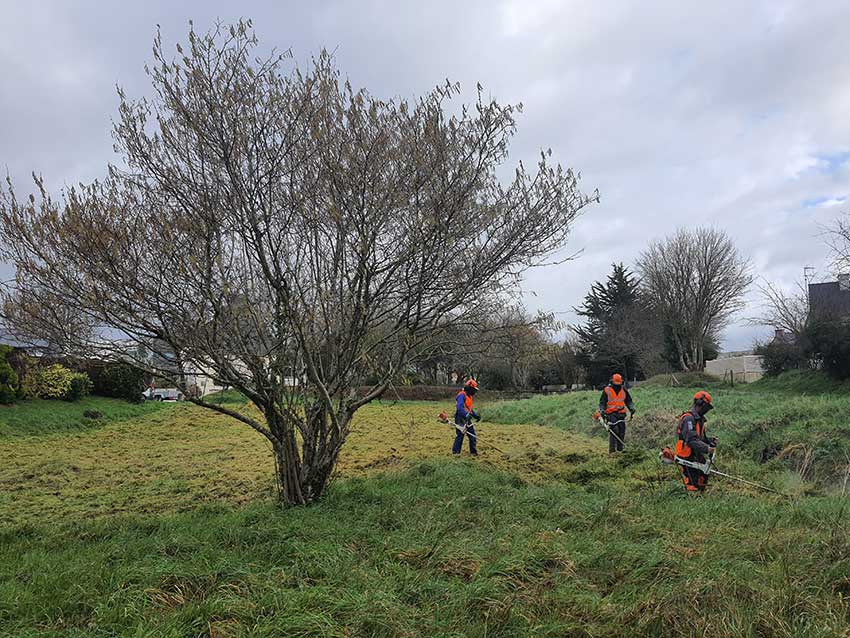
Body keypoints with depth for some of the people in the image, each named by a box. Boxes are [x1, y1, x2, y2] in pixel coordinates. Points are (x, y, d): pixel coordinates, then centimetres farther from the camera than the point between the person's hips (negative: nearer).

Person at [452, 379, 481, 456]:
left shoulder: (469, 396, 16)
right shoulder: (462, 395, -16)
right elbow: (460, 408, -29)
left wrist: (476, 415, 16)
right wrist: (466, 415, -39)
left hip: (467, 420, 9)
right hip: (460, 420, -9)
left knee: (472, 435, 10)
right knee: (459, 436, -4)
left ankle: (473, 451, 21)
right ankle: (455, 452, 5)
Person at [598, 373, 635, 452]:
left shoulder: (624, 390, 10)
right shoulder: (606, 390, -2)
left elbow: (628, 401, 19)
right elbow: (602, 402, 1)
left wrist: (631, 408, 1)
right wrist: (602, 411, -14)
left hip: (621, 413, 4)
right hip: (611, 414, -4)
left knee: (622, 431, 1)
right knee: (614, 431, -17)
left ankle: (620, 449, 13)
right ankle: (611, 450, -13)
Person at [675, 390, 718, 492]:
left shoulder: (699, 419, 14)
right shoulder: (689, 419, -19)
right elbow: (691, 441, -29)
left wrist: (710, 440, 3)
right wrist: (707, 448, -31)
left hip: (696, 456, 10)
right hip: (687, 458, -10)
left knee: (703, 480, 15)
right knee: (693, 487, -8)